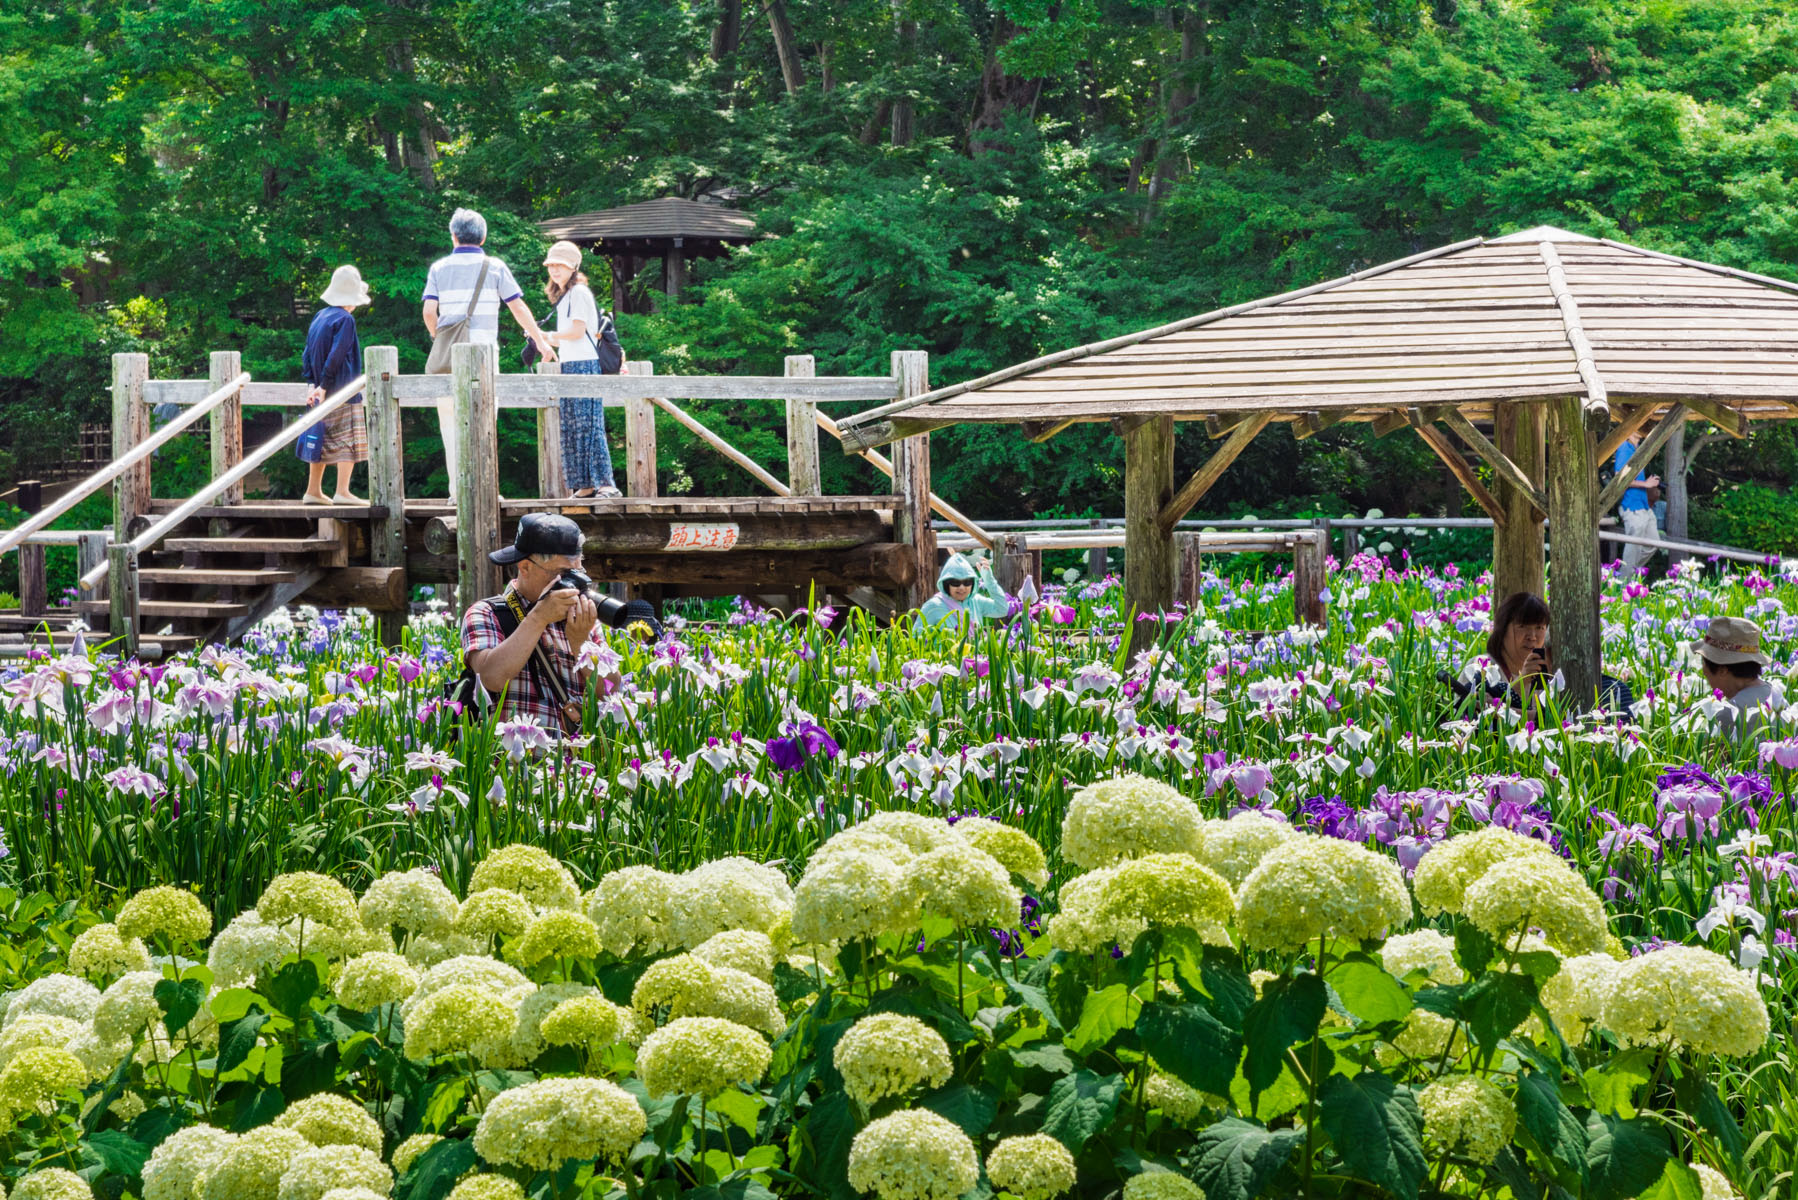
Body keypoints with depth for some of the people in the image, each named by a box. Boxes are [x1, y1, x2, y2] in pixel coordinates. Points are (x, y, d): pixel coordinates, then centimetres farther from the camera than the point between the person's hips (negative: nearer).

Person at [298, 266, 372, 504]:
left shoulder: (319, 317, 11)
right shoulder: (345, 319, -12)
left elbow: (307, 353, 10)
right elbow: (335, 356, -19)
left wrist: (313, 383, 5)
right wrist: (324, 386, -16)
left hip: (321, 393, 8)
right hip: (344, 392, -8)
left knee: (322, 442, 13)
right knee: (348, 440, -5)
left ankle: (313, 491, 16)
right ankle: (342, 491, -11)